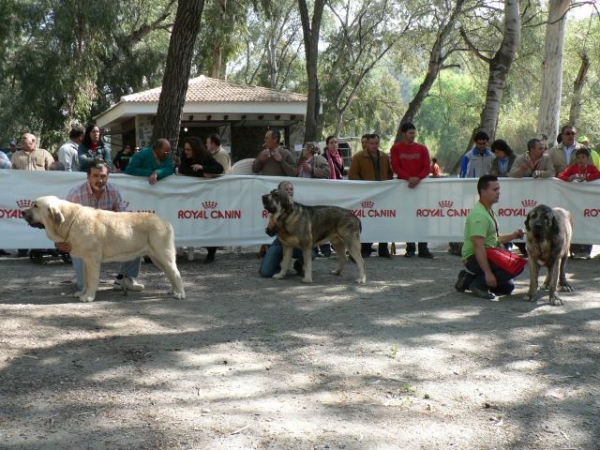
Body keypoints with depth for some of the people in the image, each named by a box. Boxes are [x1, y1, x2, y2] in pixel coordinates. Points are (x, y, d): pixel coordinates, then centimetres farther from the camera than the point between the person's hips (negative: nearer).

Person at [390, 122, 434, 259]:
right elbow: (395, 167, -5)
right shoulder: (396, 148, 3)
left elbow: (427, 167, 2)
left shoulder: (422, 149, 7)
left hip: (420, 185, 1)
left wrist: (418, 178, -17)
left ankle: (423, 248, 0)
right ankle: (410, 248, 6)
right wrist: (408, 178, -19)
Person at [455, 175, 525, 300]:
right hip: (474, 258, -10)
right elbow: (478, 246, -28)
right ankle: (479, 284, -16)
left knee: (507, 287, 16)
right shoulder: (479, 214, -20)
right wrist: (488, 273, -32)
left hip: (488, 255, 10)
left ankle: (469, 279, 14)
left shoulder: (489, 211, 13)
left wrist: (512, 236, 5)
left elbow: (493, 239, 22)